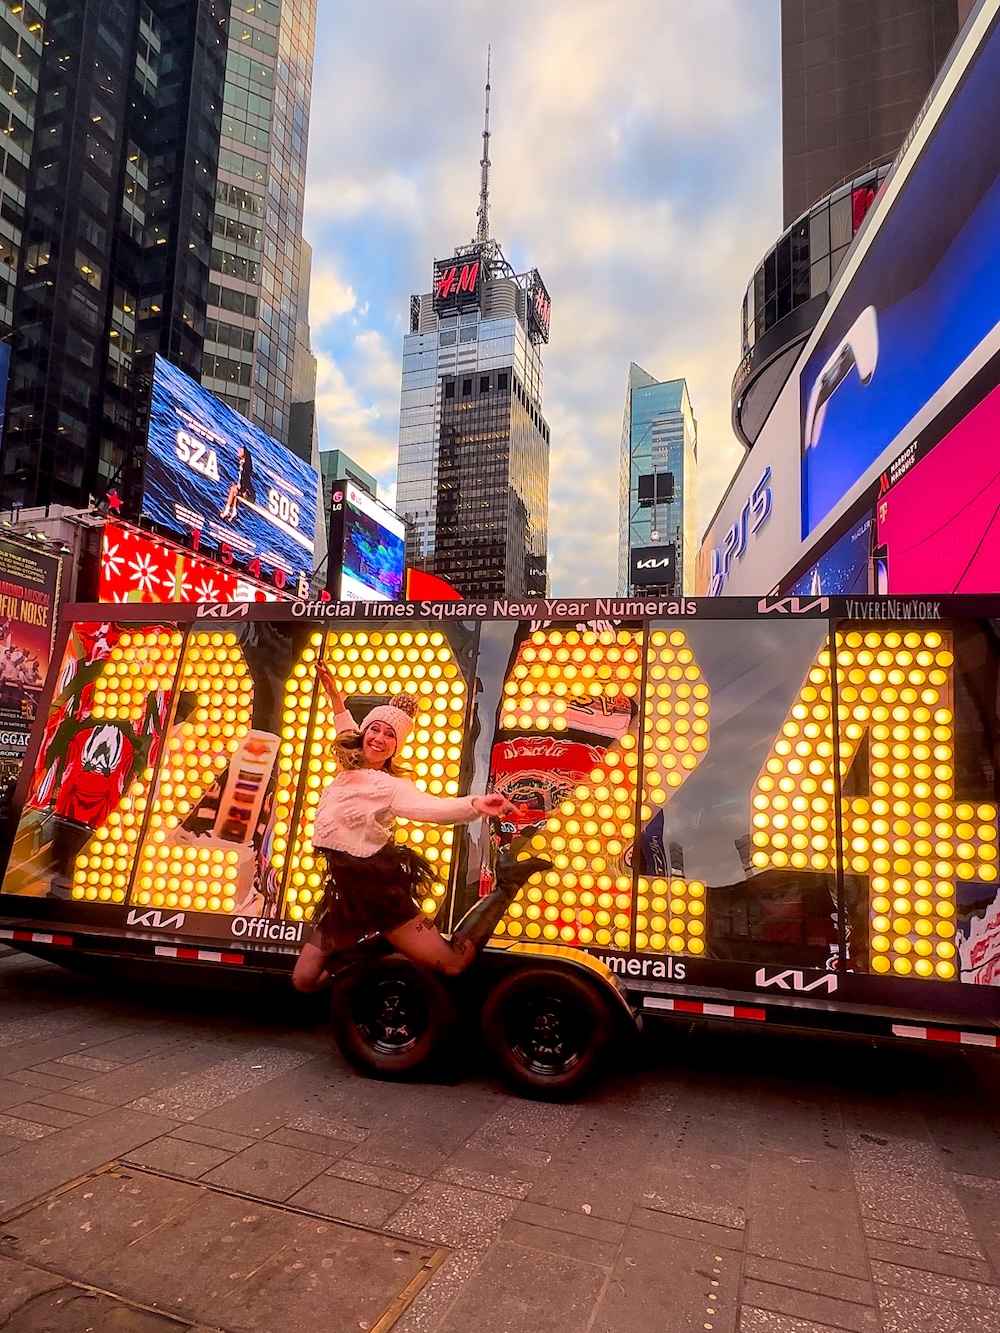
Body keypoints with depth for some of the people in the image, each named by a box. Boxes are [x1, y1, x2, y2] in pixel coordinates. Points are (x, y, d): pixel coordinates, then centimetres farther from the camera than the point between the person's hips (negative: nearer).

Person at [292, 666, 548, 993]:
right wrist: (336, 698, 26)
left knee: (454, 962, -7)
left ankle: (507, 884, 7)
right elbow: (350, 737, 31)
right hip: (344, 894, 7)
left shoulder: (391, 786, -13)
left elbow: (431, 807, -33)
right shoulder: (350, 770, 8)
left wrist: (475, 805, -51)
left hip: (380, 891, -7)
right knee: (305, 980, 7)